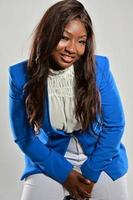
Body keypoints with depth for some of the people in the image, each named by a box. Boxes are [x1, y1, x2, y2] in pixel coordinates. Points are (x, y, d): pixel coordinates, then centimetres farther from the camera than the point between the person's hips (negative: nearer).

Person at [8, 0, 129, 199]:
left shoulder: (99, 67, -15)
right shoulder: (21, 76, -16)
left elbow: (114, 125, -8)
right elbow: (23, 136, -7)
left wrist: (91, 172, -9)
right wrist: (64, 173, -11)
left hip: (100, 159, 1)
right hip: (50, 162, 0)